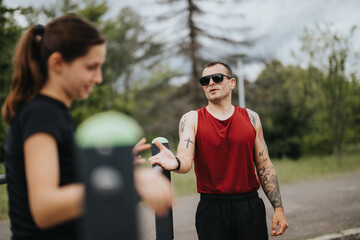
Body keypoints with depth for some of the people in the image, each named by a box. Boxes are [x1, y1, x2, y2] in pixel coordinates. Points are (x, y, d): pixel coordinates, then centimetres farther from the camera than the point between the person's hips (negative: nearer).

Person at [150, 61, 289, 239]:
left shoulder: (251, 118, 7)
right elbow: (185, 160, -14)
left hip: (250, 206, 2)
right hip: (211, 209, -2)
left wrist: (278, 207, 3)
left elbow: (264, 167, 8)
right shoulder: (191, 120, 1)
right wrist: (176, 163, -38)